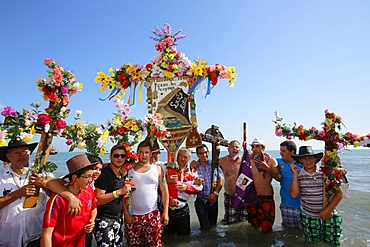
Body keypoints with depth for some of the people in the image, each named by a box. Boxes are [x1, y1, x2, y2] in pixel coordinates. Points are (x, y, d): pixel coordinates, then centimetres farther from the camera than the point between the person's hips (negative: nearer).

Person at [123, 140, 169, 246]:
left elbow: (164, 191, 1)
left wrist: (165, 212, -4)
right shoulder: (129, 169, -2)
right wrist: (126, 213, -5)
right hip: (133, 215, 0)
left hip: (153, 214, 0)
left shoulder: (157, 169, 0)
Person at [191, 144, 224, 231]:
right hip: (200, 200, -1)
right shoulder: (194, 166, -4)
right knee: (204, 227, 4)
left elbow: (221, 179, 0)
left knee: (213, 225, 16)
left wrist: (215, 192, -9)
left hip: (213, 199, 2)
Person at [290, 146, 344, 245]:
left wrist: (328, 210, -13)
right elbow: (294, 194, -10)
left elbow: (339, 193, -5)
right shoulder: (299, 175, -2)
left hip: (328, 216, -1)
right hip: (308, 218, 1)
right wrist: (295, 174, -12)